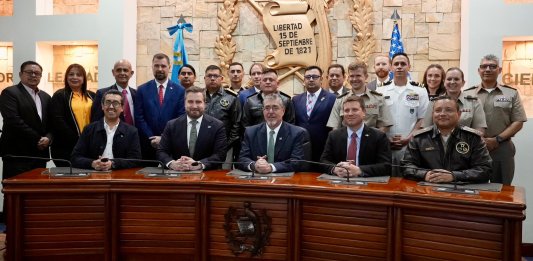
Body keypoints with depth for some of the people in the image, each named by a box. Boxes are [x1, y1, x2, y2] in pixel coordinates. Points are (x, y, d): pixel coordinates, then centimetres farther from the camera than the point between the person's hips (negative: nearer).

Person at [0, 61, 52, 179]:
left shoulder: (46, 97, 17)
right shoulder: (10, 93, -3)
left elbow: (51, 124, 15)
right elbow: (13, 121, -15)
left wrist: (48, 138, -7)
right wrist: (37, 139, -14)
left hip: (40, 154, 6)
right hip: (16, 154, -6)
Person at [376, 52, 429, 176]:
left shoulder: (420, 92, 6)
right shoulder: (380, 91, 7)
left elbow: (422, 120, 4)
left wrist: (409, 138, -8)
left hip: (410, 146, 0)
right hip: (384, 146, 1)